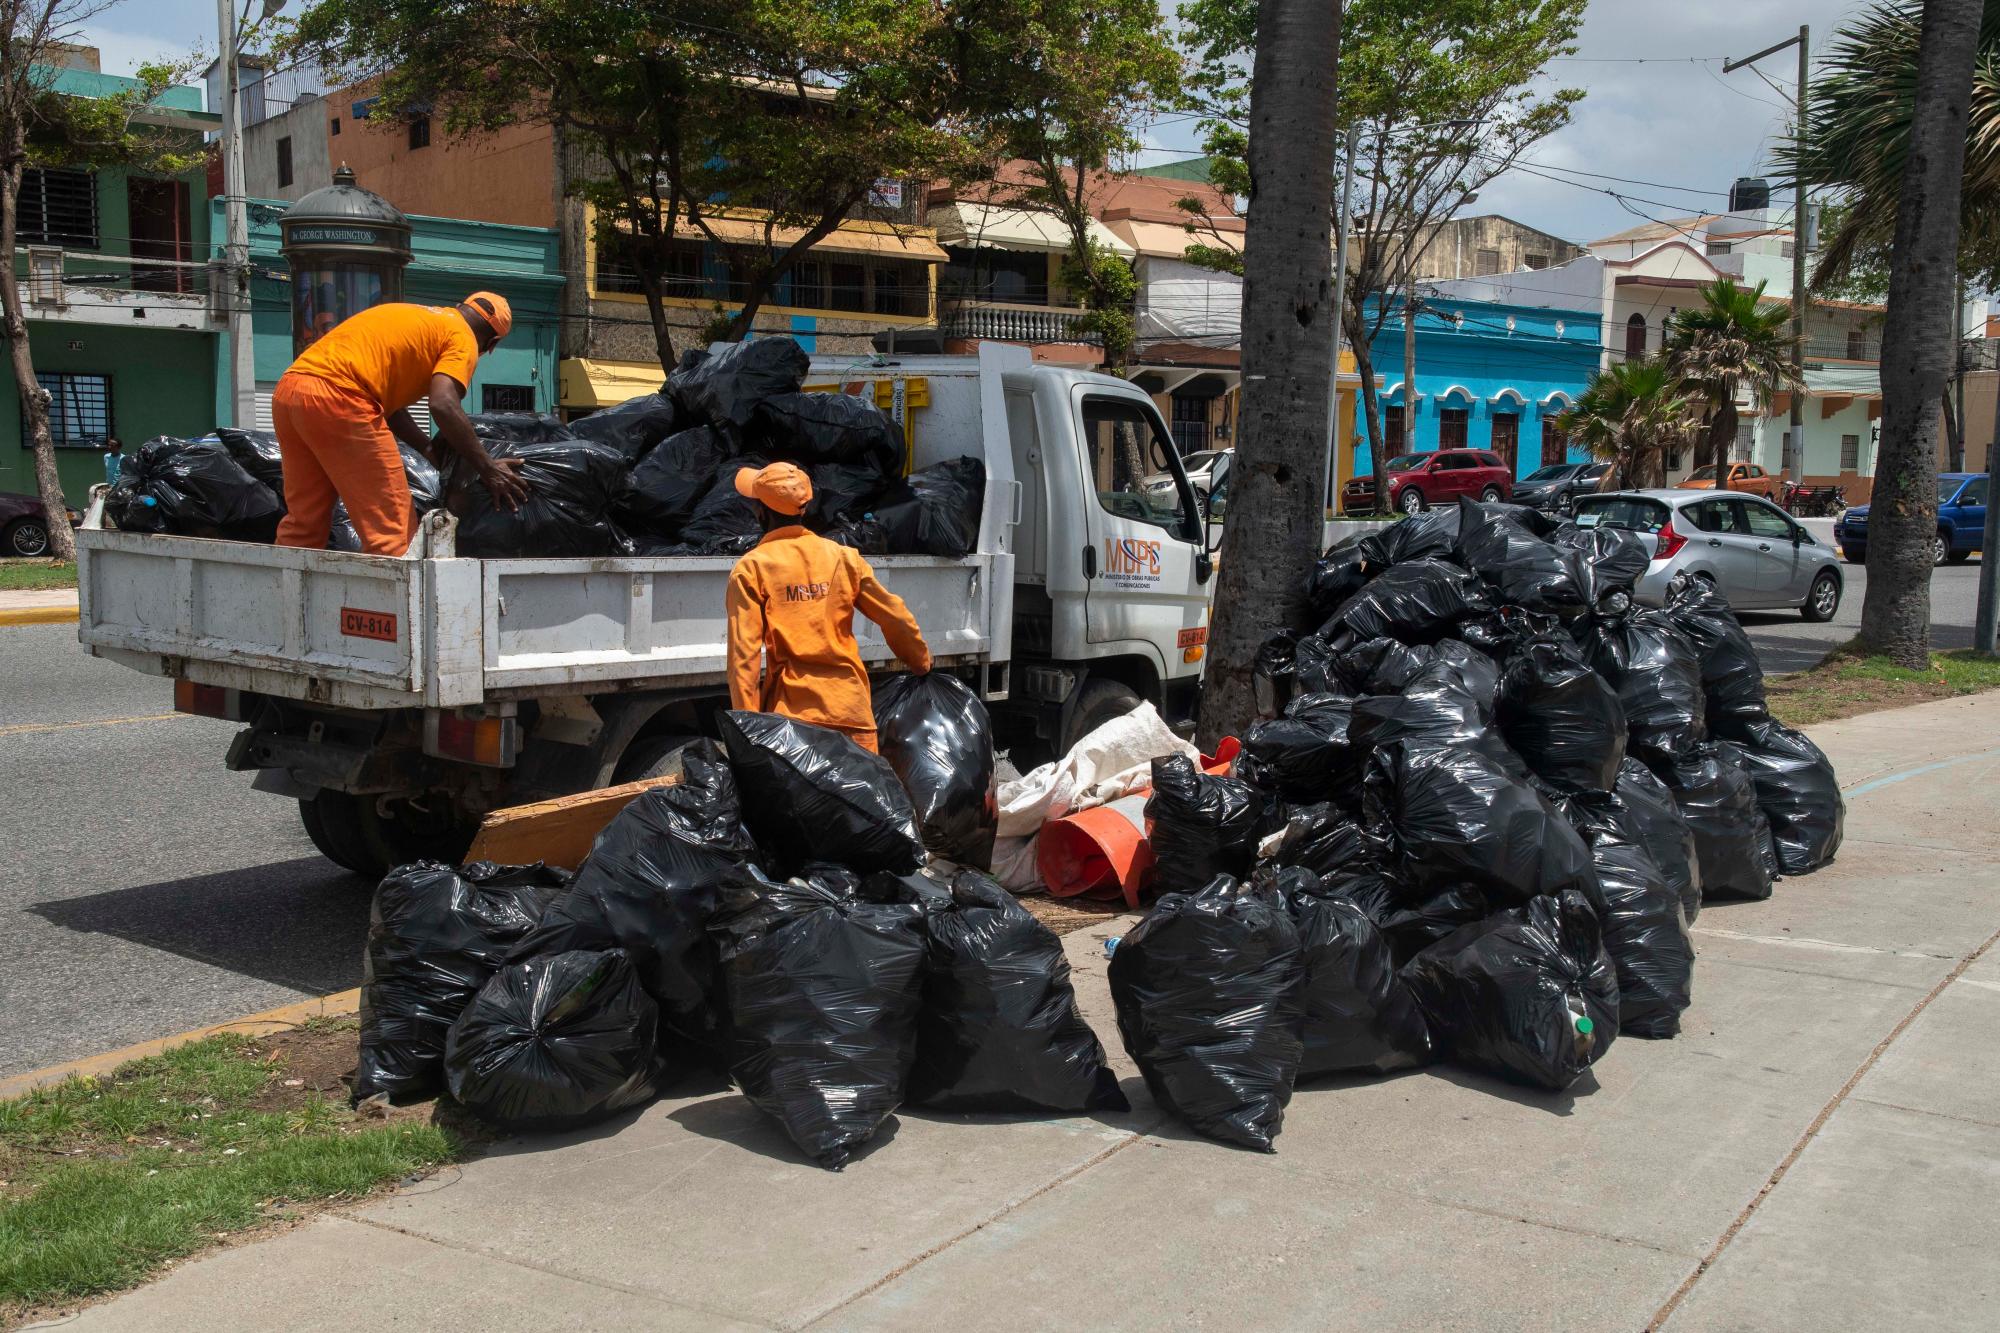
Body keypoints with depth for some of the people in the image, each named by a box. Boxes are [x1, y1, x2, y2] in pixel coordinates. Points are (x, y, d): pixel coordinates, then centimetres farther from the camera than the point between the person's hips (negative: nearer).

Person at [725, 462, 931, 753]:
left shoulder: (750, 569, -4)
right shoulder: (844, 557, 5)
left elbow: (744, 655, -10)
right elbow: (897, 619, 10)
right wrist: (922, 664, 27)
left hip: (791, 710, -2)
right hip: (851, 707, 2)